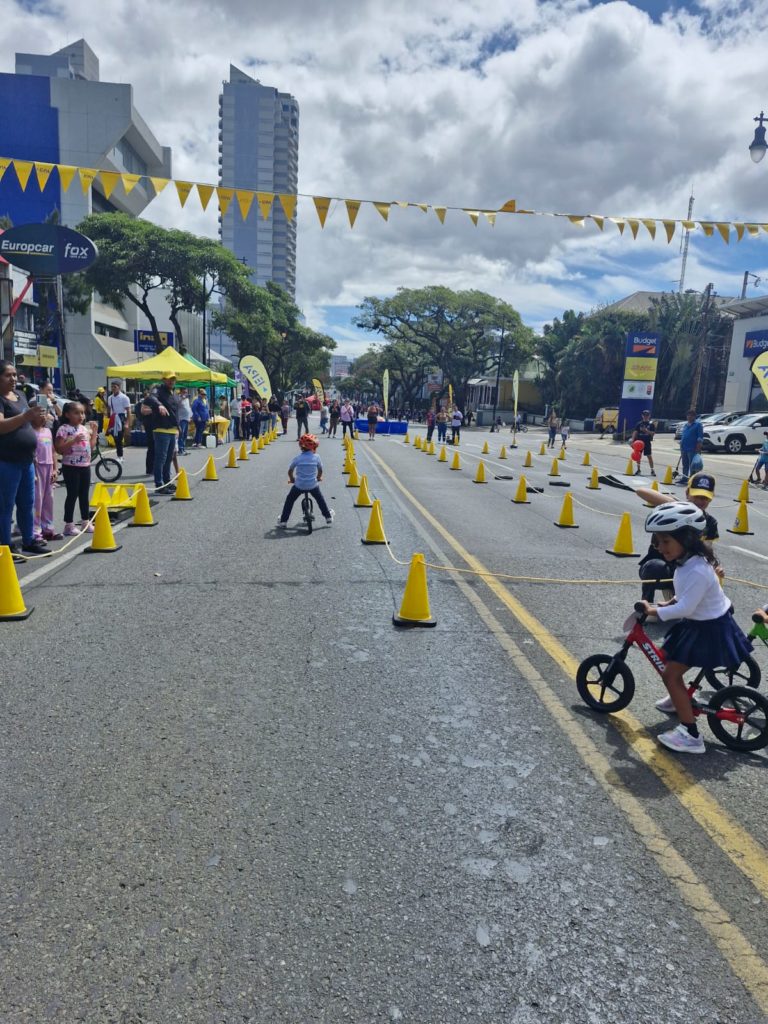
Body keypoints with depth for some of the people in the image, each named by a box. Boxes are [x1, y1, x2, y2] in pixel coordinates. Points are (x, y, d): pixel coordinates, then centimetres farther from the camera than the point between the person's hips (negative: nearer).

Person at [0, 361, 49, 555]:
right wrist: (25, 416, -34)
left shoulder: (19, 394, 13)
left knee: (27, 503, 15)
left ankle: (28, 541, 26)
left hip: (26, 460, 8)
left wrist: (38, 420, 0)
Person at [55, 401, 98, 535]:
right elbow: (59, 449, -17)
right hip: (71, 467, -7)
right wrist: (74, 440, -25)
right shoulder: (64, 429, -11)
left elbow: (90, 446, 14)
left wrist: (94, 432, 9)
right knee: (72, 495, -3)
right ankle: (69, 525, 4)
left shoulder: (85, 428, 10)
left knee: (84, 495, 13)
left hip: (85, 466, 7)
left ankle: (86, 522, 22)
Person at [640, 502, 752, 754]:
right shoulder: (687, 561, 0)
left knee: (670, 674, -9)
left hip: (709, 631, -9)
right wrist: (668, 603, 5)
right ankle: (680, 699, 45)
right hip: (698, 623, 9)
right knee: (663, 656, 21)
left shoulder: (697, 571, -31)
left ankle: (690, 735, -2)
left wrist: (653, 611, -21)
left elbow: (684, 608, -32)